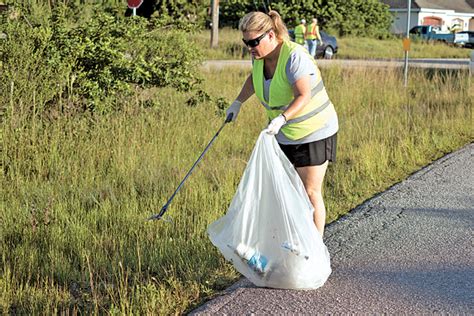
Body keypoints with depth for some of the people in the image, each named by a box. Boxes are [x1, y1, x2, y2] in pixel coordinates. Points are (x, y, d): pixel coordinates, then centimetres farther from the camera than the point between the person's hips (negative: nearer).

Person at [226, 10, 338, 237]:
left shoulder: (294, 57, -26)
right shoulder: (260, 56, -3)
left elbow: (304, 96, -33)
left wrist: (281, 118, -47)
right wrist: (238, 102, 14)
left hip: (313, 134, -7)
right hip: (282, 134, 7)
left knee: (310, 192, -4)